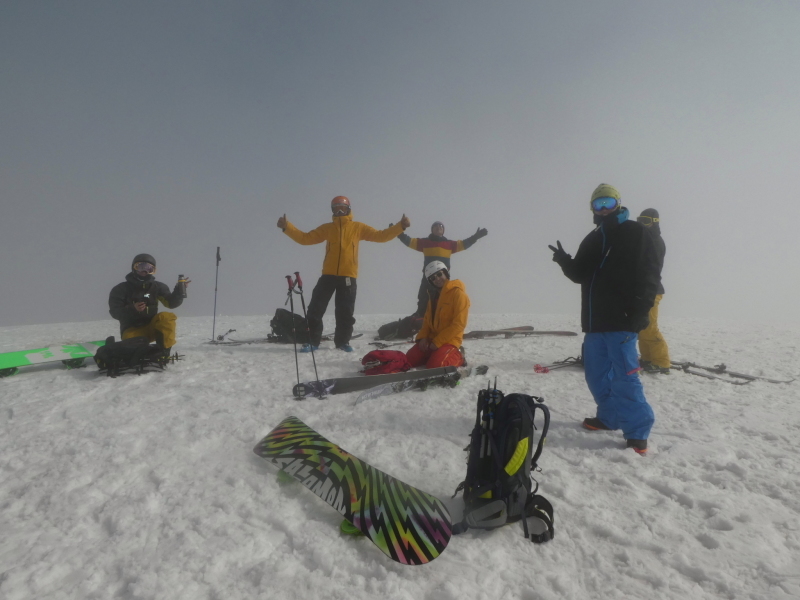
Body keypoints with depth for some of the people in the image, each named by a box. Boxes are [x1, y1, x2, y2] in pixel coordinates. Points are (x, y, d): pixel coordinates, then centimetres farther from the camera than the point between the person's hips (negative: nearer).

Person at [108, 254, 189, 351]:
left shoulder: (157, 287, 3)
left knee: (167, 317, -29)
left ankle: (164, 352, -23)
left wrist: (179, 289, -27)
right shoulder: (121, 289, -1)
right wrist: (132, 309, -26)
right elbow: (114, 312, -7)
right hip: (132, 330, -2)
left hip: (151, 327, 2)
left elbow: (171, 303, -9)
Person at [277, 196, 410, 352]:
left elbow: (380, 236, 4)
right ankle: (312, 341, 10)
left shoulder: (358, 227, 8)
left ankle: (342, 341, 22)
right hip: (328, 275, 1)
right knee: (315, 309, -1)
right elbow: (305, 238, 9)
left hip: (348, 276, -1)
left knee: (345, 313, 6)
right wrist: (287, 227, 0)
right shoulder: (327, 228, 11)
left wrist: (400, 227, -5)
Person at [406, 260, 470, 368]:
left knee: (434, 366, -28)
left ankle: (457, 357, 2)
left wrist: (438, 342, -18)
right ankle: (436, 355, 14)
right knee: (408, 361, -4)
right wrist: (423, 337, -4)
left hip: (449, 341, -7)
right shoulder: (434, 295, 14)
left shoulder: (458, 293, -12)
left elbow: (459, 324, -18)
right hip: (431, 339, 7)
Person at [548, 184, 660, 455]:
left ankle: (638, 431, 1)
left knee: (624, 376, -8)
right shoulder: (592, 240, 18)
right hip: (595, 320, 7)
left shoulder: (635, 233, -1)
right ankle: (610, 416, 29)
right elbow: (581, 275, 17)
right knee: (596, 373, 13)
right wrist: (565, 261, -4)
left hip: (622, 321, -7)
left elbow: (649, 276, -7)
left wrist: (638, 312, -17)